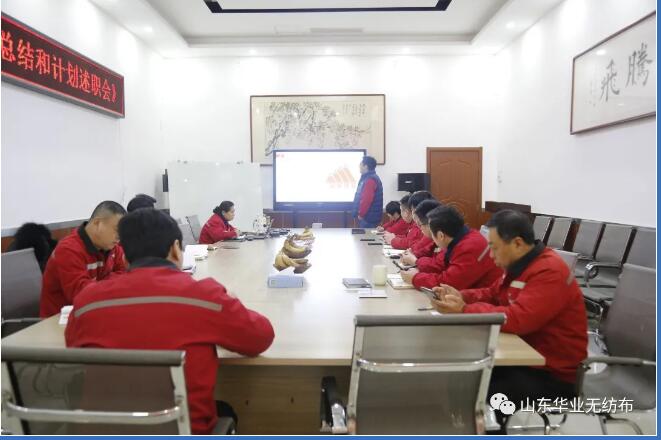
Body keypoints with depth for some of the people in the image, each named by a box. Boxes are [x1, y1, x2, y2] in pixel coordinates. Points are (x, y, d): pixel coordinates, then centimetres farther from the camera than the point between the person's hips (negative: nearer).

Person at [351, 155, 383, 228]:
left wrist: (361, 214, -17)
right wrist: (361, 213, 21)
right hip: (369, 216, 10)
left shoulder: (370, 180, -18)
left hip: (368, 217, -10)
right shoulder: (369, 178, 17)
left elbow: (367, 200, -26)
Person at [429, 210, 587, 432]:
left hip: (554, 374, -9)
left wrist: (464, 310, -28)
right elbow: (493, 294, 14)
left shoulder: (550, 272, -25)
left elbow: (518, 319, -34)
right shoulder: (522, 263, 5)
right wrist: (460, 296, -4)